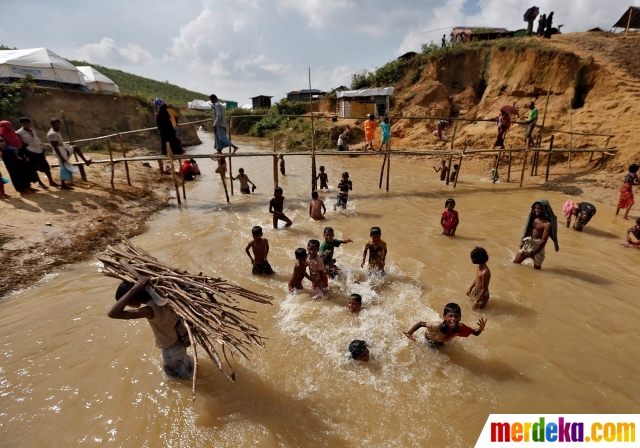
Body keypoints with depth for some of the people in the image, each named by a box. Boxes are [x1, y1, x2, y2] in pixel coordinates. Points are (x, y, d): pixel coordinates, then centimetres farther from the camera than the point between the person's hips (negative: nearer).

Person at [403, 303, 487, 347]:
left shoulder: (460, 328, -38)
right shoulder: (437, 325, -50)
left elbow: (475, 333, -26)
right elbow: (421, 323, -39)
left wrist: (481, 328, -49)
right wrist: (409, 333, -50)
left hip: (441, 341, 4)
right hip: (430, 339, -4)